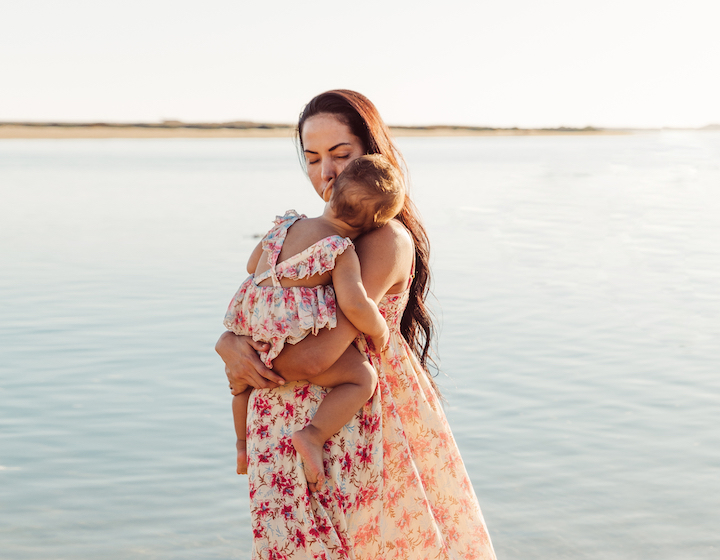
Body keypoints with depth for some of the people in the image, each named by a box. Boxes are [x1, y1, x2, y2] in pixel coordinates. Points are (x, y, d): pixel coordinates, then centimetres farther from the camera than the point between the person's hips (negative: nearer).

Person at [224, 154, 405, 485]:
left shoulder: (288, 224, 10)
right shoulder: (342, 252, -12)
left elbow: (252, 264, 24)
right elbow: (354, 304, -25)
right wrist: (378, 331, -6)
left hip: (250, 326, 8)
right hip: (293, 341, -8)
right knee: (363, 378, -1)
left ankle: (243, 443, 48)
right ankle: (313, 435, -17)